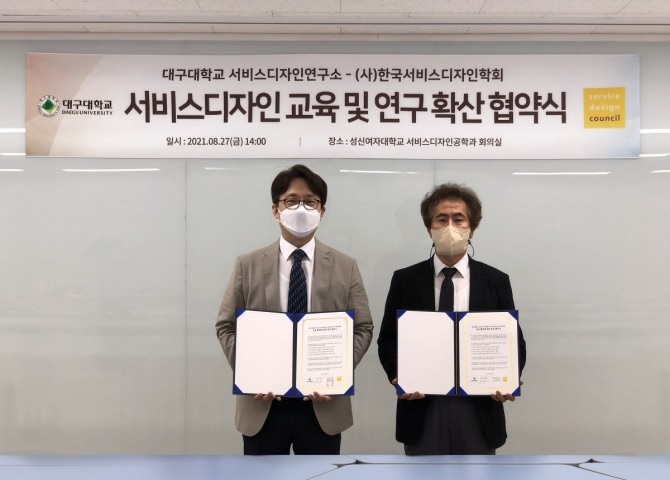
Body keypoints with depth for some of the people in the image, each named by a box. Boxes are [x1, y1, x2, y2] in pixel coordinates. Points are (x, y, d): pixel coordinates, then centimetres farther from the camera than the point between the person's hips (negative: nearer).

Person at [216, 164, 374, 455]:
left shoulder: (346, 267, 4)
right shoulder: (248, 265, 4)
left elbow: (362, 329, 3)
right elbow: (226, 327, 4)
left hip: (324, 405, 0)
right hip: (262, 403, 0)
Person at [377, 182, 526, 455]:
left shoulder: (496, 281, 3)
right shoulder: (404, 280, 2)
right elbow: (388, 339, 4)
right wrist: (397, 376, -14)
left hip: (479, 410, 1)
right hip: (422, 410, 0)